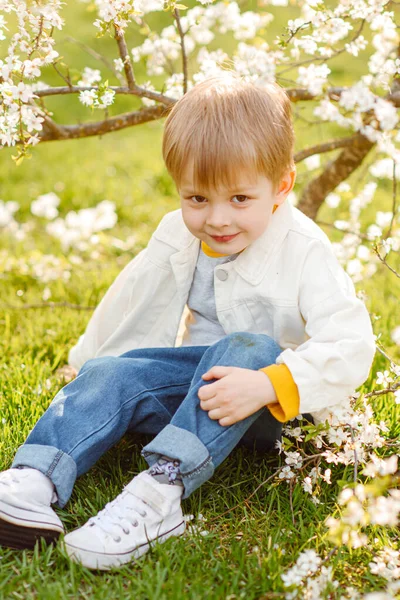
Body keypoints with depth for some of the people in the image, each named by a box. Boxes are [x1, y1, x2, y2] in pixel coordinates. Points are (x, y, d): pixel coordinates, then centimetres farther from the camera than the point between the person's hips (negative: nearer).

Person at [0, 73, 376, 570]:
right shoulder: (177, 237, 0)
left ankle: (162, 488, -49)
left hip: (271, 411, -4)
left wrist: (267, 386, -40)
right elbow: (130, 302, 15)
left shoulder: (302, 250, -17)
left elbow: (351, 343, -27)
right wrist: (88, 363, 24)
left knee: (251, 349, -36)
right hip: (196, 382, 5)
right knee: (113, 374, -20)